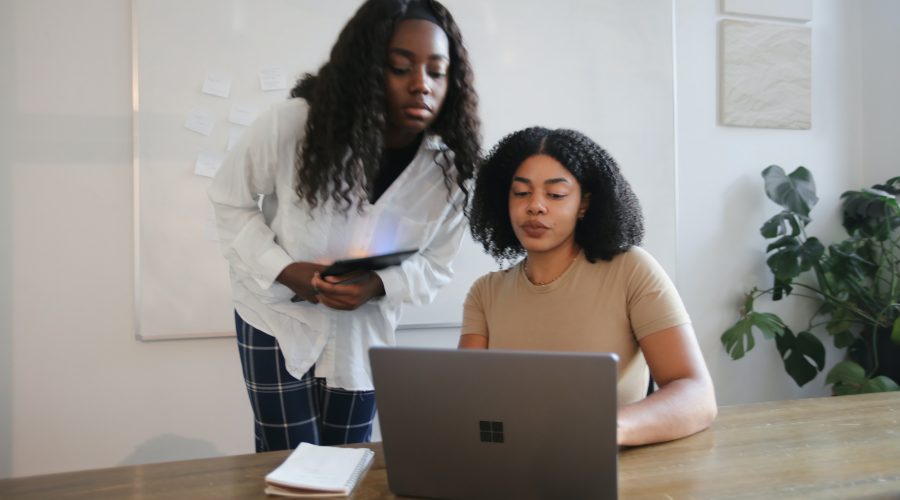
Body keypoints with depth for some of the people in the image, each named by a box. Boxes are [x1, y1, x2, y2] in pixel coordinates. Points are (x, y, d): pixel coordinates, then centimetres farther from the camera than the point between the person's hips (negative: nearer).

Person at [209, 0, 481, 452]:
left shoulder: (449, 169, -17)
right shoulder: (294, 122, -24)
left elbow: (435, 265, -6)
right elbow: (230, 200, -9)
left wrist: (377, 286, -26)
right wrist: (284, 270, -22)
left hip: (362, 330, 3)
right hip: (278, 317, -2)